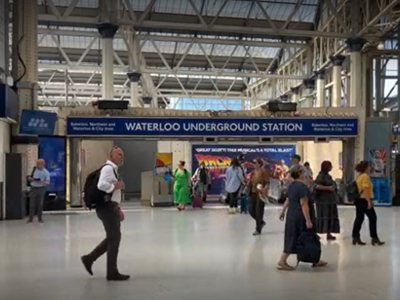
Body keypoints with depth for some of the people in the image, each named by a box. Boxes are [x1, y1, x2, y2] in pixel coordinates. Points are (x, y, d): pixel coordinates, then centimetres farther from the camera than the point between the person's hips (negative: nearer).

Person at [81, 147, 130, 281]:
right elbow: (101, 185, -32)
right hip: (106, 207, -10)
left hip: (111, 207, 10)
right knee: (114, 238, -3)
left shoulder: (114, 169, 19)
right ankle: (112, 272, 7)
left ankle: (90, 258, 25)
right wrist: (115, 186, -17)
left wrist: (118, 209, 18)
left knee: (113, 238, 16)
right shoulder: (108, 168, -14)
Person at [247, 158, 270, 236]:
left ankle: (258, 230, 11)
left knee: (259, 212, -1)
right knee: (252, 211, 10)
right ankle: (261, 222, 34)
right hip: (253, 193, 7)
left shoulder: (264, 172, -9)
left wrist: (265, 188, -29)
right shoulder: (253, 172, 10)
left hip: (260, 194, -7)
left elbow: (267, 182, -13)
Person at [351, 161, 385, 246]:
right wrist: (369, 201, -21)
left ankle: (355, 237, 8)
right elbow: (365, 190, -20)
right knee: (373, 218, 0)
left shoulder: (359, 176, 14)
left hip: (358, 200, 9)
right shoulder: (365, 176, -14)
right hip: (364, 200, -9)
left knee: (359, 218, 9)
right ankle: (374, 238, 4)